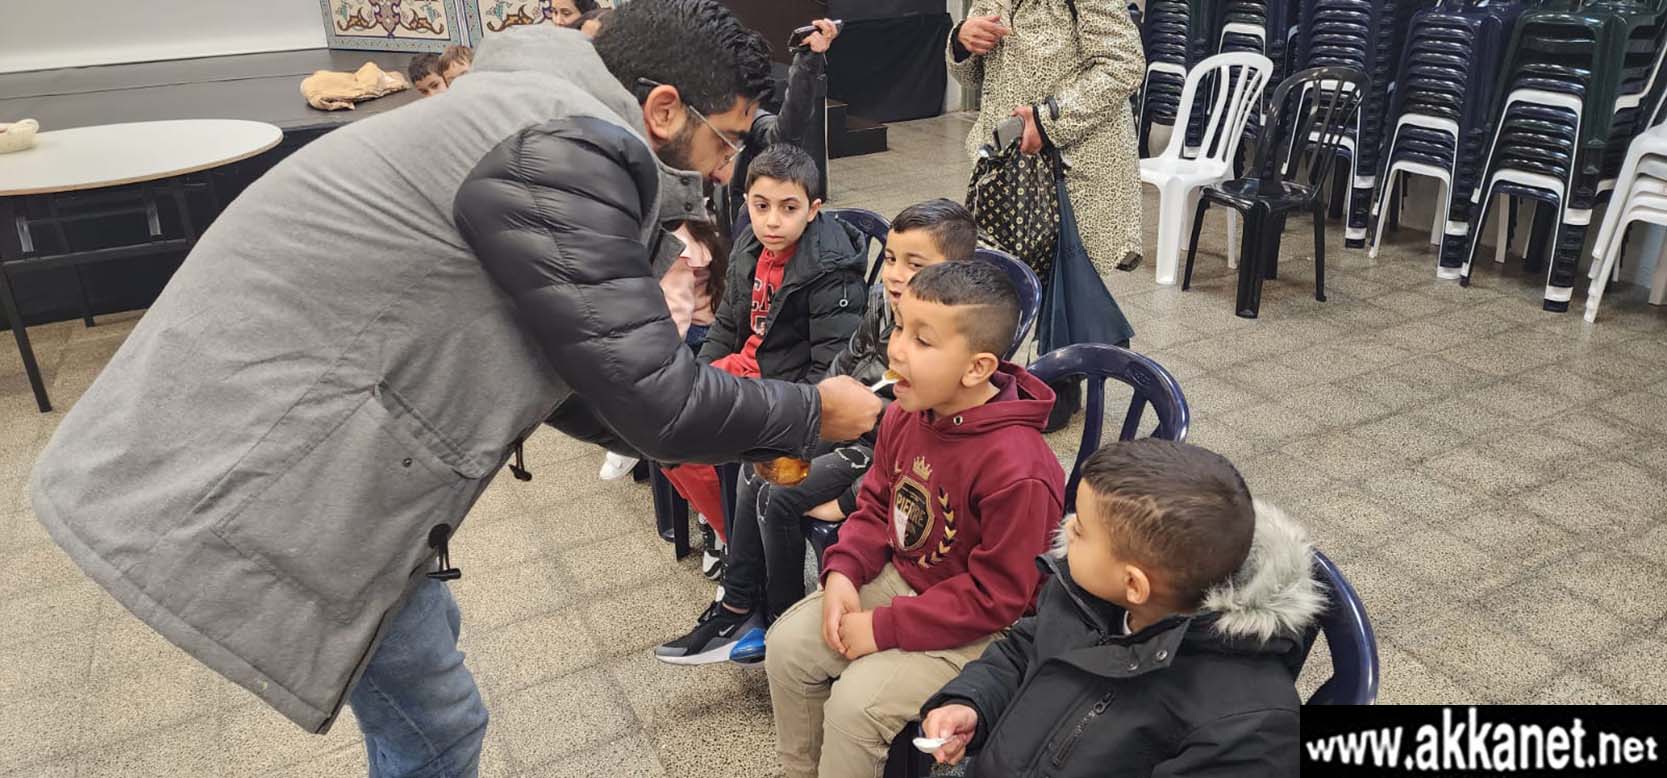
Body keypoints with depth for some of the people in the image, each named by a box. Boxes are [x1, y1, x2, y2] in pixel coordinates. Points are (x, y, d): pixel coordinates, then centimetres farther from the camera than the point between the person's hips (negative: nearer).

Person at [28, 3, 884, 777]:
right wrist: (812, 413, -1)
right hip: (257, 463, -10)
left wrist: (738, 433, 18)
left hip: (263, 410, 10)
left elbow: (590, 365, 17)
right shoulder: (564, 150, -21)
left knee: (425, 633, 26)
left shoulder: (542, 114, 11)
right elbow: (656, 401, -18)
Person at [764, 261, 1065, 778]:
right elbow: (877, 502, 8)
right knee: (787, 643, 4)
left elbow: (996, 596, -25)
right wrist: (843, 571, -10)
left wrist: (884, 628, -22)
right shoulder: (907, 413, -8)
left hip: (978, 628, -7)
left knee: (855, 702, -19)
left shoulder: (1017, 469, -32)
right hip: (898, 579, 8)